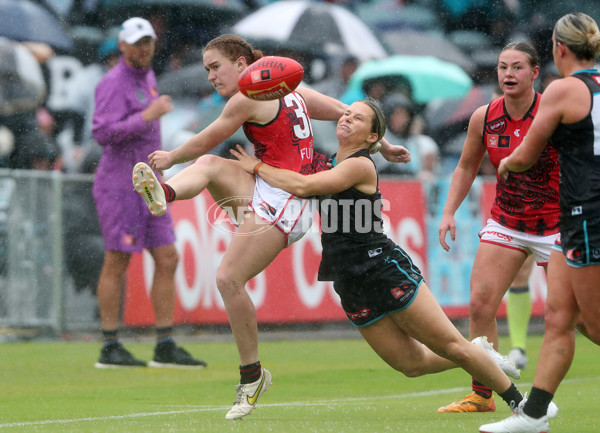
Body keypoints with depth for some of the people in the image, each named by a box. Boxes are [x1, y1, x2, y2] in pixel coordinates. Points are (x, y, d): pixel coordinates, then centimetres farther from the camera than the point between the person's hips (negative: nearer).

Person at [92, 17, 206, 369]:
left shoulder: (147, 76, 16)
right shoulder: (114, 83, -12)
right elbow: (103, 133, -24)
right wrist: (149, 115, -25)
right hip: (119, 185, -9)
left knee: (167, 259, 3)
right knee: (118, 262, -4)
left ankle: (166, 347, 5)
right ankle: (110, 348, 2)